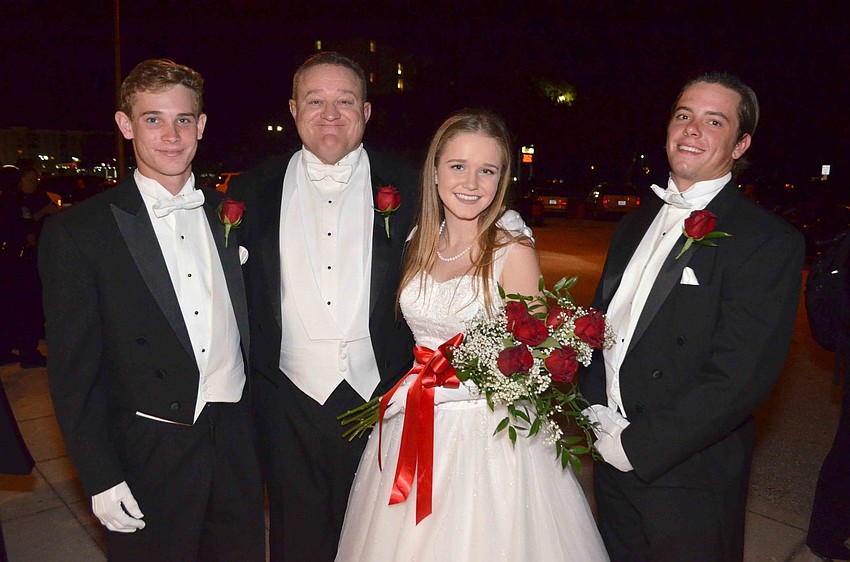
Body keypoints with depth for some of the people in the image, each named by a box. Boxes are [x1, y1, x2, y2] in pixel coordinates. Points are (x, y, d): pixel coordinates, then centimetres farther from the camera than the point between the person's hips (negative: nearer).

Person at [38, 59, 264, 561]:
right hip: (149, 460, -3)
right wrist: (100, 478, -9)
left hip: (238, 448, 4)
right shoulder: (77, 231, -8)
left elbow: (250, 327, 8)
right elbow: (73, 370, -7)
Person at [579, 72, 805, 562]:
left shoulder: (770, 242, -15)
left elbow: (740, 377, -21)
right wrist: (598, 414, -4)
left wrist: (636, 445, -18)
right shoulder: (636, 224, 8)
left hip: (689, 480, -6)